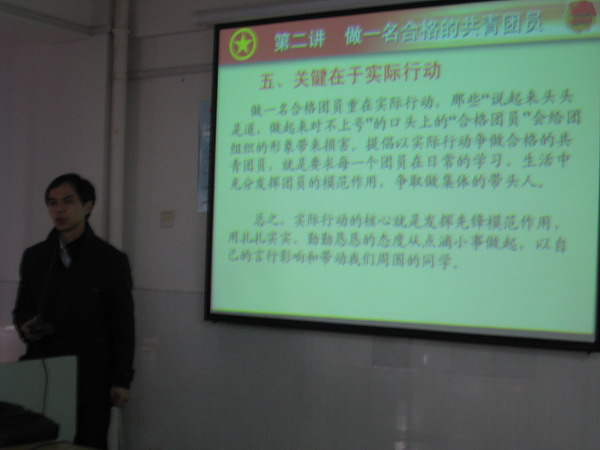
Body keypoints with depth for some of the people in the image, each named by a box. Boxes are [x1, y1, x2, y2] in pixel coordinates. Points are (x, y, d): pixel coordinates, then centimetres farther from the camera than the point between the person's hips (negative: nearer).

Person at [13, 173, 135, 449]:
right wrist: (25, 326, -6)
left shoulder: (111, 261, -1)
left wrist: (121, 381, -3)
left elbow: (123, 325, 0)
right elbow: (21, 308, 18)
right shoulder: (34, 257, 9)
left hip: (91, 377, -3)